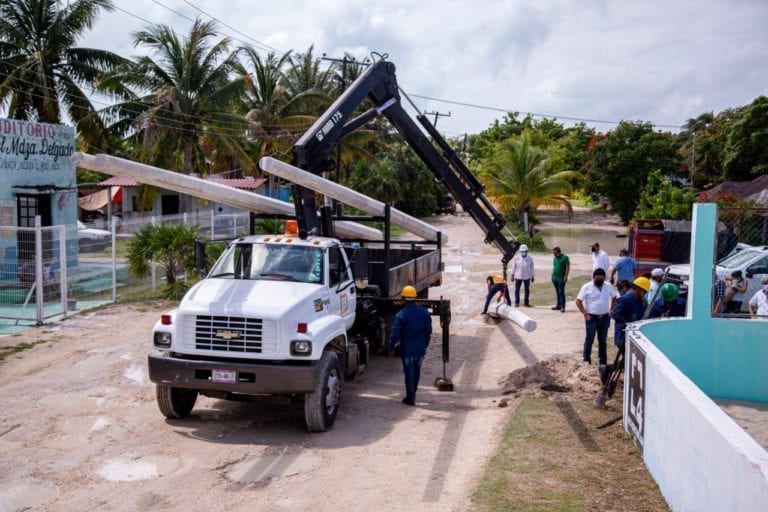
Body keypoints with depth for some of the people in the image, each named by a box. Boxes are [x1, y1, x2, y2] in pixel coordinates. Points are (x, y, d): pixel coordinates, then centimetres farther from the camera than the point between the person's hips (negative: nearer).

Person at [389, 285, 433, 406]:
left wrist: (391, 346, -3)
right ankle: (413, 394, 31)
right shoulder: (425, 313, 1)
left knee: (409, 372, 4)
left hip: (407, 348, -4)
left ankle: (410, 397, 7)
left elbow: (395, 333, -14)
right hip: (421, 348, 5)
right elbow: (428, 331, 9)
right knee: (416, 371, 17)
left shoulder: (401, 314, -15)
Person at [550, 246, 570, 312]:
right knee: (557, 292, 12)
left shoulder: (565, 257, -8)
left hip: (561, 279, -7)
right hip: (555, 278, 7)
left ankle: (563, 307, -7)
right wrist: (552, 276, 15)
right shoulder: (555, 258, 13)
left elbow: (567, 267, -12)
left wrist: (566, 277, -17)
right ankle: (558, 305, 20)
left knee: (561, 292, -8)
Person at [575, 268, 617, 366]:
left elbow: (614, 297, 19)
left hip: (605, 317, 4)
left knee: (603, 340, 13)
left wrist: (611, 310, 8)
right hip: (592, 317, -4)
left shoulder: (608, 287, 4)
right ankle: (586, 360, 3)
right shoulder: (587, 287, -8)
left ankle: (603, 361, 22)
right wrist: (585, 314, -13)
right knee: (589, 339, -3)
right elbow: (578, 301, -7)